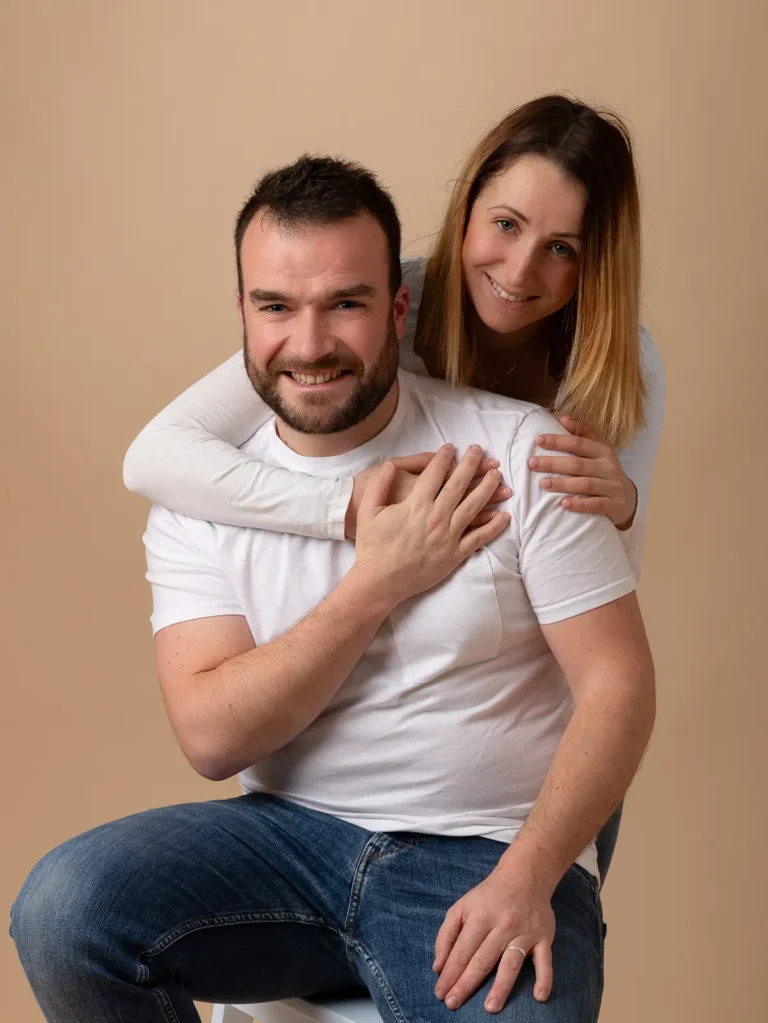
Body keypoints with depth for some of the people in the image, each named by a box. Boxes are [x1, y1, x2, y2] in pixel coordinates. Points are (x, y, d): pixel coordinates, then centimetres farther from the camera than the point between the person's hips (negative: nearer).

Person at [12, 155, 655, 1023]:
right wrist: (380, 582, -13)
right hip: (290, 836, 3)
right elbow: (211, 737, -7)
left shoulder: (517, 453, -4)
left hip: (487, 851, -3)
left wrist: (524, 879, -19)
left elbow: (617, 684, -6)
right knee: (63, 909, -21)